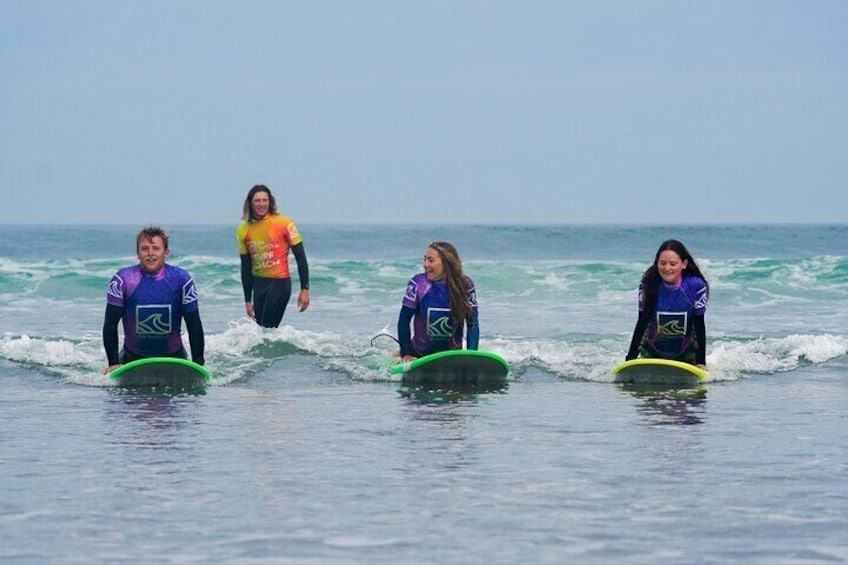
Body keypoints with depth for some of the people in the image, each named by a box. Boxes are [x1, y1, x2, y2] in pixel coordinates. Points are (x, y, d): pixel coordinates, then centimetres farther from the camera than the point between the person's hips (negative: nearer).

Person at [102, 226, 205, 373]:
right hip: (133, 357, 0)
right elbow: (110, 324, -8)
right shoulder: (122, 280, -13)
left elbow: (194, 326, -6)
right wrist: (113, 363, -13)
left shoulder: (181, 279, -10)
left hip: (173, 355, 0)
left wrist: (198, 365, -12)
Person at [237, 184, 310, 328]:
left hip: (280, 283, -5)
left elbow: (300, 257, -5)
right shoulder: (243, 230, 4)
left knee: (268, 329, -11)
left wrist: (305, 289, -10)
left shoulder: (284, 224, -8)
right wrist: (247, 300, 12)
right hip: (258, 284, 5)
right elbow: (246, 267, 11)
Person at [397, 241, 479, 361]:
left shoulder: (465, 285, -13)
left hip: (453, 353, 1)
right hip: (419, 353, -1)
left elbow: (473, 323, -9)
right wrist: (406, 354, -12)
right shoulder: (418, 283, -16)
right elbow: (404, 320, -9)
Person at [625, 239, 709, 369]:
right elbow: (641, 324, -13)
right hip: (652, 351, 1)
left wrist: (701, 362, -19)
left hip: (686, 352, 0)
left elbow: (700, 326, -15)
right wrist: (630, 360, -17)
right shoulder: (648, 285, -18)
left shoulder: (696, 286, -20)